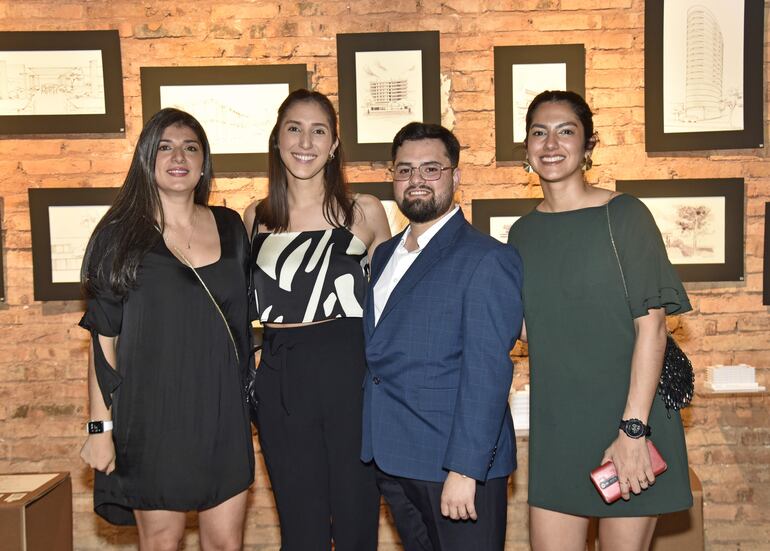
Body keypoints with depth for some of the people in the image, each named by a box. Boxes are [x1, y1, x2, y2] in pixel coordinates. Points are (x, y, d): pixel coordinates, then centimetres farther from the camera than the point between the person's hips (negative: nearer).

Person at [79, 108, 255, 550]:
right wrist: (101, 427, -7)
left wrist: (253, 401, 9)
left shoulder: (230, 227, 6)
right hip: (152, 413, -2)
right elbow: (103, 339, -3)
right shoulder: (120, 234, -3)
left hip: (222, 413, 3)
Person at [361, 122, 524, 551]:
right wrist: (373, 445, 9)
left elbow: (486, 373, -18)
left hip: (456, 464, -7)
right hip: (392, 461, 7)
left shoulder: (487, 259, -12)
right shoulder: (385, 255, 13)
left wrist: (464, 470, -21)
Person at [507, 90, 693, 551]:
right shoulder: (523, 233, 7)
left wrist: (633, 428, -18)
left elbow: (652, 325, -13)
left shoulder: (623, 215, -8)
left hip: (629, 420, -4)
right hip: (555, 426, 4)